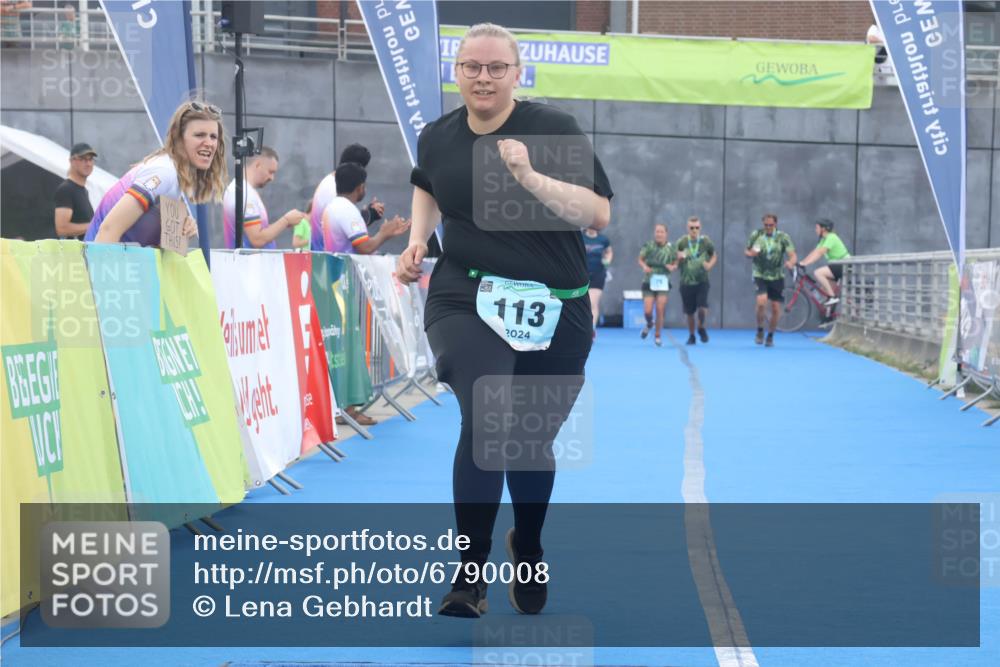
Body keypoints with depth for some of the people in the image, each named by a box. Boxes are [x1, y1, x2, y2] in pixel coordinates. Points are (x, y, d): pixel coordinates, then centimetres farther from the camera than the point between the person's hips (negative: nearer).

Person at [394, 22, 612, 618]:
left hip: (553, 311, 0)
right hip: (466, 300, 0)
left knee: (534, 440, 13)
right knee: (485, 422, -23)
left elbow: (600, 213, -16)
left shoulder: (554, 128, -9)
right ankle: (471, 575, -15)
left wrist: (530, 177, -27)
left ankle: (529, 551, 42)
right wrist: (418, 241, 9)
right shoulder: (438, 137, 2)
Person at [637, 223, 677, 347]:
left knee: (660, 310, -6)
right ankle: (649, 324, 32)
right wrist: (644, 266, -16)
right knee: (647, 311, -5)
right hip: (649, 282, 0)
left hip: (663, 282, 0)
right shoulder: (649, 245, -3)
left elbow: (676, 263, 11)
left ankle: (657, 336, 12)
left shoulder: (670, 247, 1)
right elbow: (640, 259, 5)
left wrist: (673, 267, -12)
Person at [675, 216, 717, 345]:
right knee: (689, 312, 7)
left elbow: (714, 256, 14)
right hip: (686, 282, 1)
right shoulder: (681, 243, -1)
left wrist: (710, 265, -7)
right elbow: (676, 262, 8)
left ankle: (701, 328, 15)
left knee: (702, 308, -16)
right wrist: (679, 258, -15)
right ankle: (691, 335, 28)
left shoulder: (706, 241, -1)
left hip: (702, 281, -1)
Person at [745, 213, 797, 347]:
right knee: (762, 301, -23)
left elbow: (792, 254, -13)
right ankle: (760, 331, 0)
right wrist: (750, 253, -15)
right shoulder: (756, 235, -1)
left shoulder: (783, 237, -4)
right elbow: (746, 251, 9)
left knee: (776, 308, 2)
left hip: (777, 277, 1)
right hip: (760, 275, -1)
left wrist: (790, 262, -37)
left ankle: (770, 336, 24)